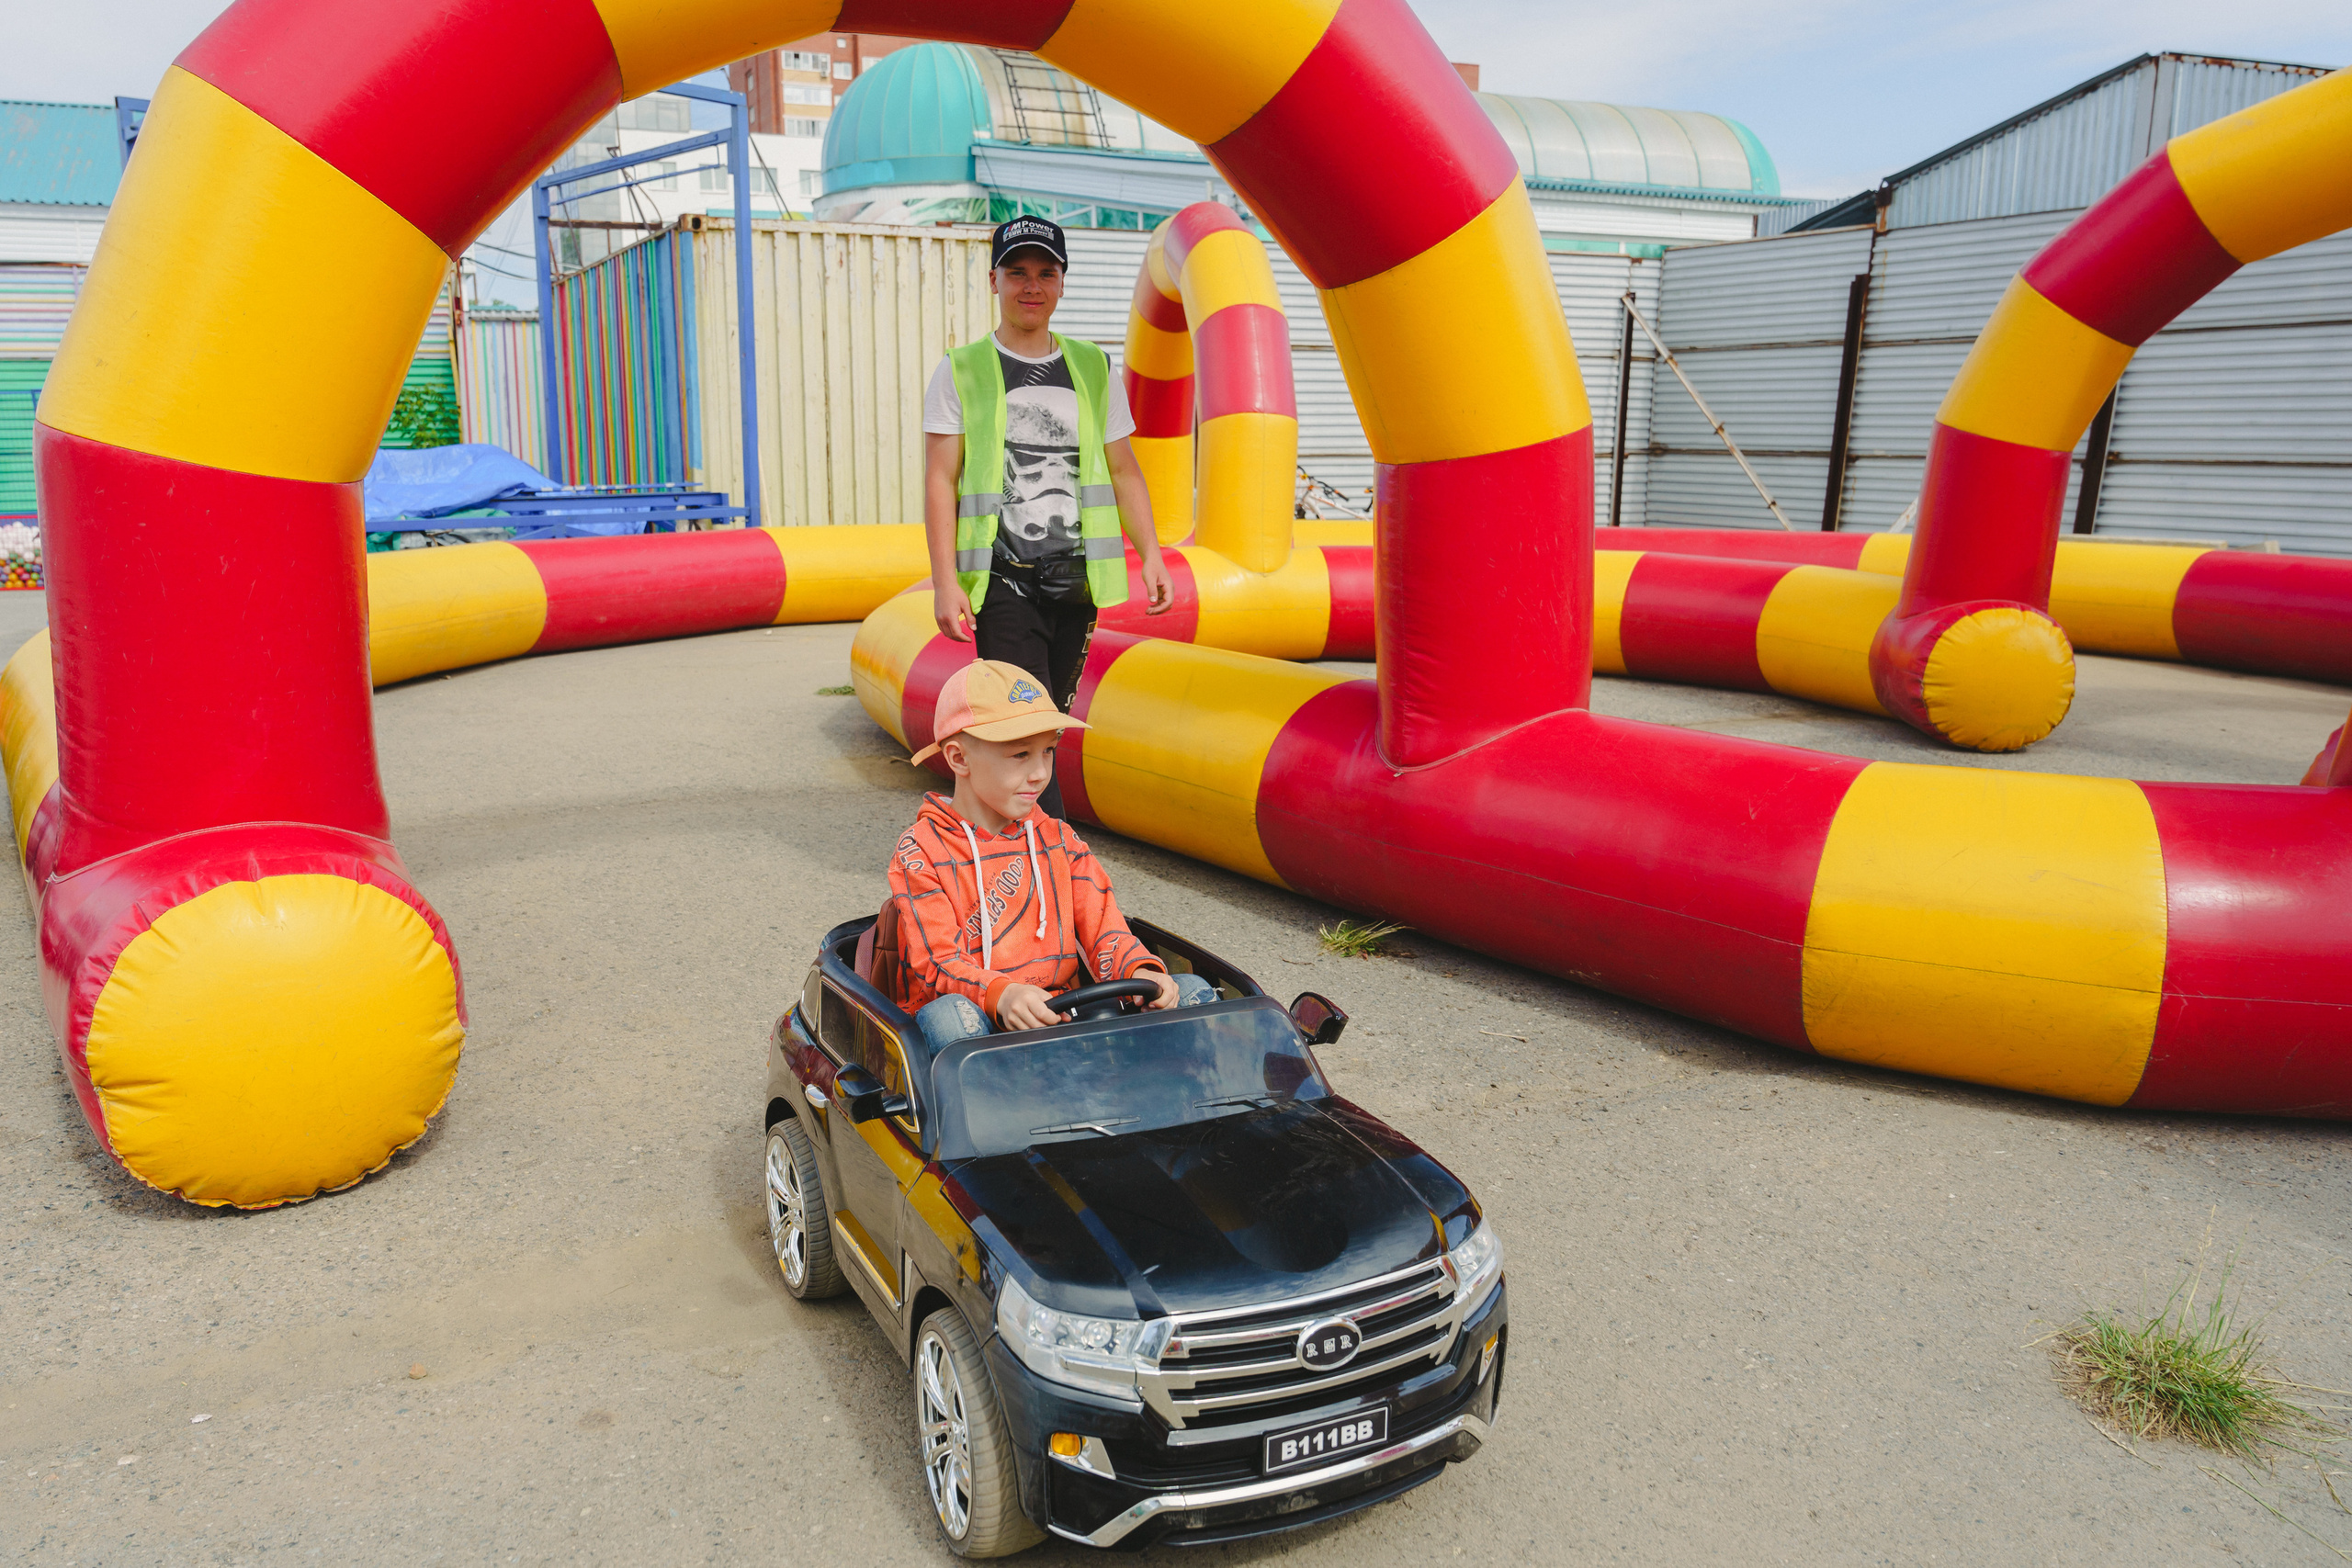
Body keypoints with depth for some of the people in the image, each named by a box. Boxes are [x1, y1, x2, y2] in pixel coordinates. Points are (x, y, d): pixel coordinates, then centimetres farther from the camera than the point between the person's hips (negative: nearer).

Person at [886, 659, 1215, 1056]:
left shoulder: (1060, 840, 13)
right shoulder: (920, 852, -2)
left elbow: (1102, 928, 4)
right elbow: (937, 962, -12)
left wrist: (1139, 972, -20)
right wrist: (1002, 995, -33)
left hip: (1060, 1018, 5)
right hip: (981, 1021, -4)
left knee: (1193, 992, -13)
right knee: (949, 1016, -39)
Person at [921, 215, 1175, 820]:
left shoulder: (1094, 369, 14)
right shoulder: (961, 373, 5)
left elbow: (1124, 471, 17)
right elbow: (939, 480, 0)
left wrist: (1151, 554, 5)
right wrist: (945, 581, -9)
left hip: (1077, 579, 4)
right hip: (1002, 581, -4)